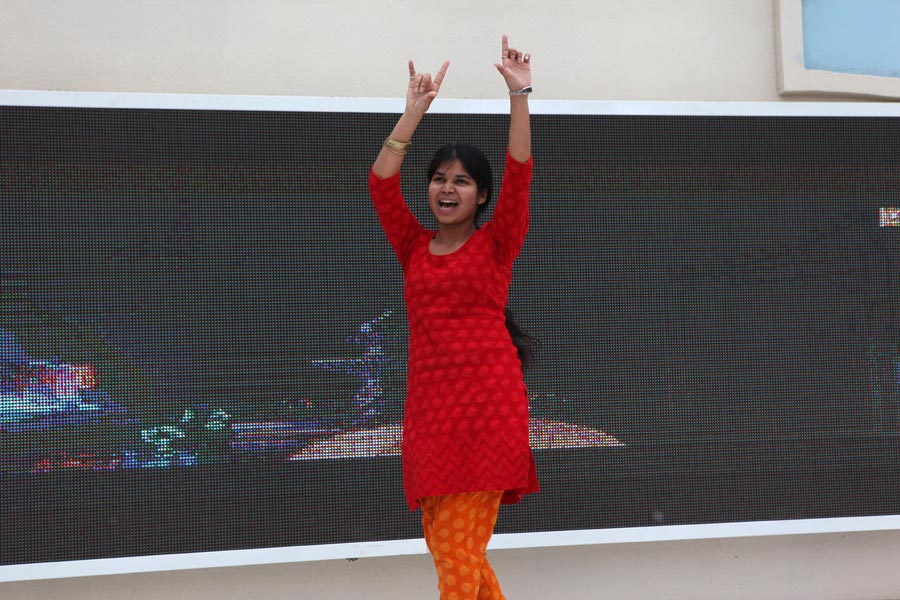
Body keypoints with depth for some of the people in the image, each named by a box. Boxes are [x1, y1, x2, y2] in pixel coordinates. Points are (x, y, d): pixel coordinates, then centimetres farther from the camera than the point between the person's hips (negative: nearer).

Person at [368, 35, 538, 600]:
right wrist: (416, 109, 4)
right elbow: (381, 183, 5)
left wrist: (519, 94, -9)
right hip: (428, 400, 4)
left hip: (488, 397, -4)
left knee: (458, 551, -7)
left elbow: (519, 176, -6)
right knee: (445, 543, 9)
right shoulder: (414, 246, 13)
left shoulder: (496, 243, 5)